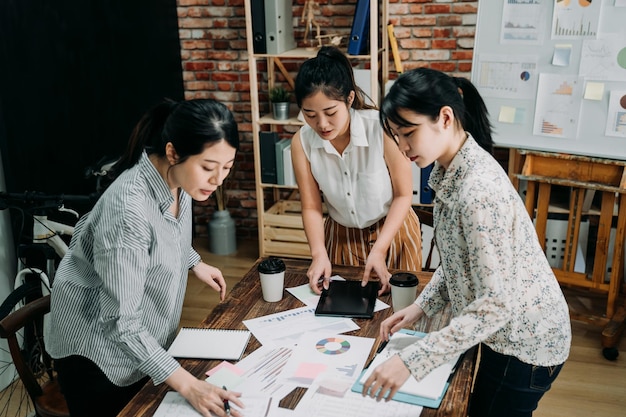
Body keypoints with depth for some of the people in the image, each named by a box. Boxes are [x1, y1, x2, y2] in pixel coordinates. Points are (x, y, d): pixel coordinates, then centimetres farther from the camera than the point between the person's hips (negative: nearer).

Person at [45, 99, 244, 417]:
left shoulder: (176, 178, -12)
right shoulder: (129, 208, -37)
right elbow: (121, 324, -33)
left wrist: (194, 263, 1)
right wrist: (187, 384, -36)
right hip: (97, 346, -7)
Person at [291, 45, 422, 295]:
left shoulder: (382, 129, -28)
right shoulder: (302, 142, -17)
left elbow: (403, 195, -17)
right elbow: (311, 207, -10)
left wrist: (379, 250, -23)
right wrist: (319, 254, -24)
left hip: (392, 230, -2)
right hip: (340, 236, 3)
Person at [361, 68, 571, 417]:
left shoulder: (480, 188, -31)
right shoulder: (450, 171, -2)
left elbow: (497, 302, -31)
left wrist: (412, 361, -32)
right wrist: (421, 306, -2)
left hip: (527, 341, -8)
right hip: (508, 332, 9)